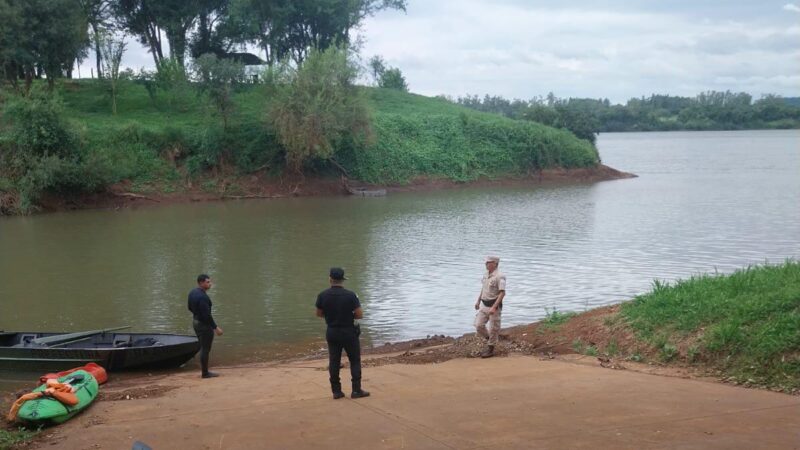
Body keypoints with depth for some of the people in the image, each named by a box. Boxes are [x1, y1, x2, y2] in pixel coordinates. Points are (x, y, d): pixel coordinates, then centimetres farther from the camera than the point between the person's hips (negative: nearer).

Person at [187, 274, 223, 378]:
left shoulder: (192, 292, 3)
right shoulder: (203, 297, -26)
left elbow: (190, 308, 16)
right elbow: (207, 315, -27)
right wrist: (216, 327, -20)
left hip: (196, 322, 10)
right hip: (204, 325, -10)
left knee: (203, 348, 19)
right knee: (205, 349, 2)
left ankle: (204, 371, 26)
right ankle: (205, 373, 11)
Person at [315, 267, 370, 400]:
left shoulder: (322, 295, -7)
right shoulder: (350, 295, -16)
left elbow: (319, 314, 5)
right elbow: (359, 314, -14)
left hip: (331, 333, 3)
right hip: (349, 332, -3)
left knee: (334, 361, 10)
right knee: (355, 360, 8)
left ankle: (336, 391, 12)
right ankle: (356, 390, 6)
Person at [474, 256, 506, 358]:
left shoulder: (499, 276, -18)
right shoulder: (486, 274, 8)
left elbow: (502, 293, -24)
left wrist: (494, 307, -29)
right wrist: (478, 301, 22)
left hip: (494, 306, -7)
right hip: (484, 305, 7)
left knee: (493, 328, 2)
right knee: (479, 325, 3)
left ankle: (490, 349, 15)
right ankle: (489, 339, 27)